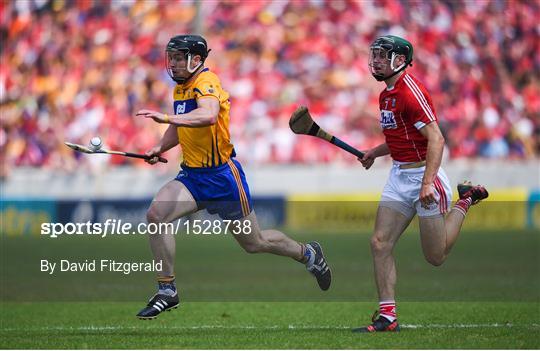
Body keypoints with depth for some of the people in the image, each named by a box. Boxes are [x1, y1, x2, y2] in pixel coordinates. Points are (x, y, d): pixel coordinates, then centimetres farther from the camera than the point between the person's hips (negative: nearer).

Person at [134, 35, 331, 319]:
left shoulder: (207, 82, -20)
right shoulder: (181, 88, 8)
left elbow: (208, 115, -43)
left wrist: (166, 117, -52)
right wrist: (160, 148, 9)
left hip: (221, 176, -7)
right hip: (192, 175, 7)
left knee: (254, 243, 8)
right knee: (156, 215, -19)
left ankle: (307, 253, 38)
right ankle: (167, 291, -10)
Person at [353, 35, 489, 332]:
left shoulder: (410, 92, -17)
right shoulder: (386, 95, 13)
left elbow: (436, 139, -24)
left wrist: (427, 183, -32)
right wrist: (375, 152, 13)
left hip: (423, 175, -9)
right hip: (399, 176, 9)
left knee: (435, 256, 2)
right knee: (380, 243, -4)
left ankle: (465, 201, 23)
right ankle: (387, 316, -2)